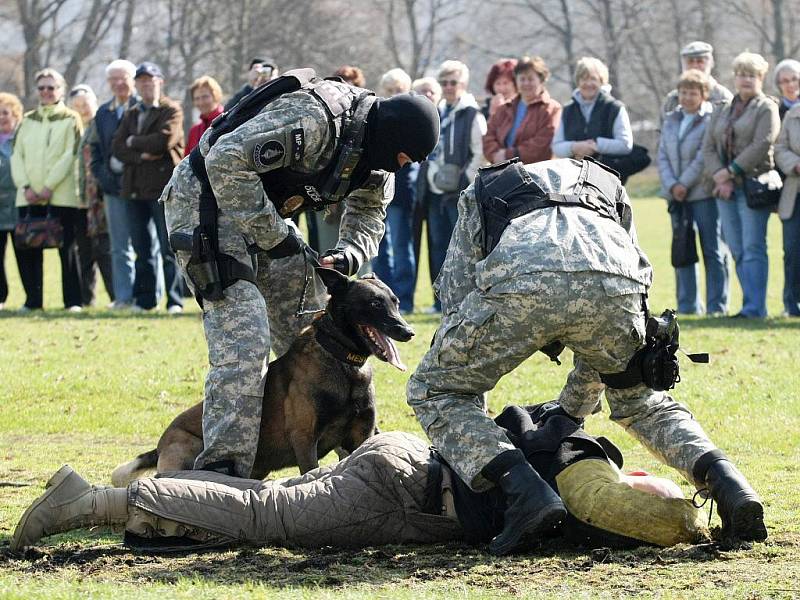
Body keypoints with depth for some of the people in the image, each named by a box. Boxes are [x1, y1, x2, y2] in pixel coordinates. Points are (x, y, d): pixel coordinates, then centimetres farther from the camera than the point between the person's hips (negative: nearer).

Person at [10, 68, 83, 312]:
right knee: (27, 248, -1)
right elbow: (17, 155, 9)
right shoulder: (28, 120, 16)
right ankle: (33, 299, 6)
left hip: (61, 194, -4)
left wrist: (48, 186, -13)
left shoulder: (70, 120, 4)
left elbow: (70, 156, -5)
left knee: (66, 247, -4)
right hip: (29, 196, 4)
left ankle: (73, 300, 0)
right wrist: (25, 187, -5)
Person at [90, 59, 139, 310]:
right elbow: (96, 148, 16)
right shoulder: (103, 113, 13)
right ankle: (123, 296, 10)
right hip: (113, 184, 5)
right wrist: (102, 176, 4)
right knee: (119, 247, 7)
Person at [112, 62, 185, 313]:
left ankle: (175, 300, -5)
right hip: (135, 189, 6)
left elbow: (165, 139, -17)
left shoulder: (171, 110, 1)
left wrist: (133, 142, -4)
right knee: (143, 249, 8)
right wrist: (141, 155, -11)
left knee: (169, 248, -6)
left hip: (163, 187, -5)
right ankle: (145, 299, 13)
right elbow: (117, 148, 7)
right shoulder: (131, 115, 18)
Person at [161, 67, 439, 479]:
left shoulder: (374, 155, 0)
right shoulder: (313, 121, -30)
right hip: (208, 199, -10)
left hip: (263, 211, 10)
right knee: (243, 337, -21)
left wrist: (347, 255, -18)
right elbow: (227, 159, -34)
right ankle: (222, 468, -22)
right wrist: (274, 233, -28)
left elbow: (366, 219, 7)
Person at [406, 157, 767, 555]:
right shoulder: (609, 189, 45)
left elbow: (455, 296, 37)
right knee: (640, 401, 31)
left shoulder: (480, 192, 41)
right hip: (614, 284, 3)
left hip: (518, 283, -3)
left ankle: (524, 491, -7)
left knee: (432, 392, 17)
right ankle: (724, 479, 5)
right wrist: (573, 408, 55)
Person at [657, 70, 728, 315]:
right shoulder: (671, 121, 14)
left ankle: (716, 305, 0)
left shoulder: (711, 120, -6)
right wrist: (672, 185, -7)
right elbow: (662, 156, 8)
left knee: (713, 251, -2)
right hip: (676, 194, 6)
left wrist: (685, 184, -14)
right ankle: (688, 305, 14)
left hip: (704, 192, -6)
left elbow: (704, 157, -12)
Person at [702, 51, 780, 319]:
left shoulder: (767, 108, 1)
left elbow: (762, 144, -12)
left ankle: (755, 307, -11)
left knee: (753, 249, -9)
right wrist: (720, 178, -7)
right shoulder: (722, 111, 18)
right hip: (725, 188, 6)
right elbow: (708, 147, 9)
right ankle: (752, 304, 9)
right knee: (737, 251, 5)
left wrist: (730, 171, -14)